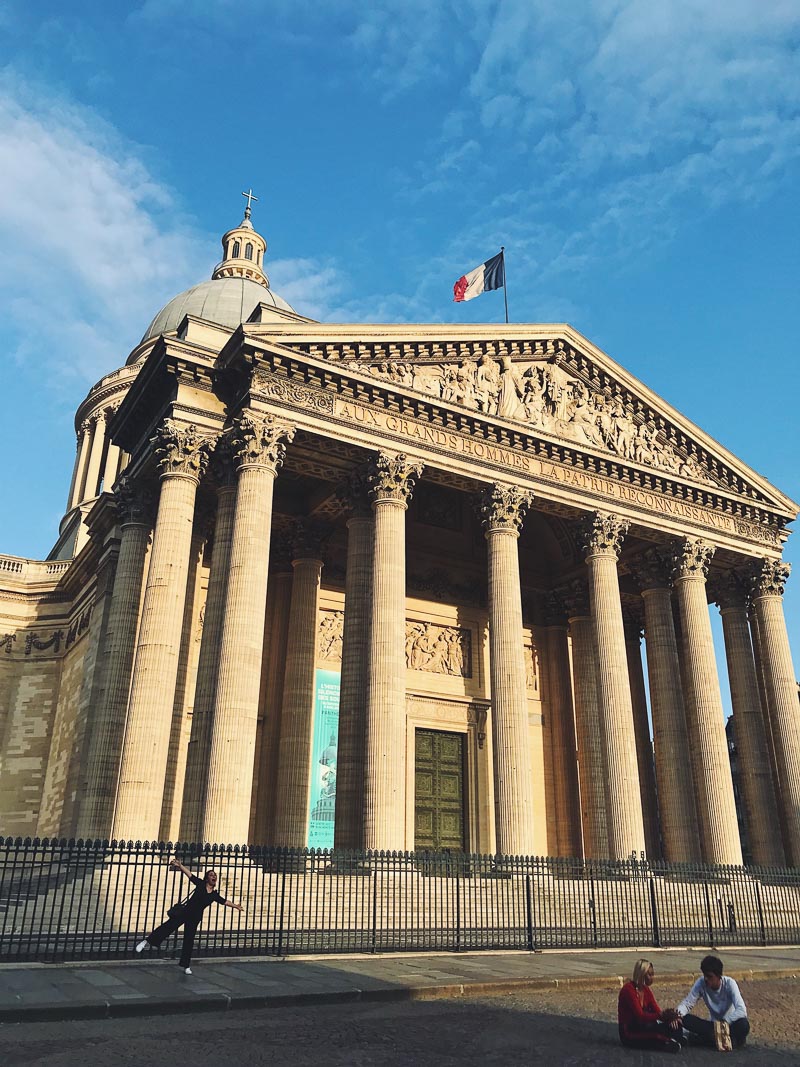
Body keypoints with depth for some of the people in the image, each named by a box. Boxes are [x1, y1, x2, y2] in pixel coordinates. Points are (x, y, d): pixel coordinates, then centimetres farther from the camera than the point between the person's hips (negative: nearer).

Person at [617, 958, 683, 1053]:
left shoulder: (646, 989, 9)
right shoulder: (628, 989, -18)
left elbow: (657, 1010, 1)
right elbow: (640, 1016, -27)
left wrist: (668, 1017, -22)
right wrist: (662, 1016, -38)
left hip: (642, 1027, 8)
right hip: (629, 1034, -8)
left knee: (674, 1027, -11)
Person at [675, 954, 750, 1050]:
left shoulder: (729, 983, -20)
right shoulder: (700, 984, -13)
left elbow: (741, 1010, -31)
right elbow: (687, 1003, -12)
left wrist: (724, 1022, -42)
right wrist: (678, 1014, -34)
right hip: (714, 1024, 3)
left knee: (743, 1024, -37)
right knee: (685, 1019, -25)